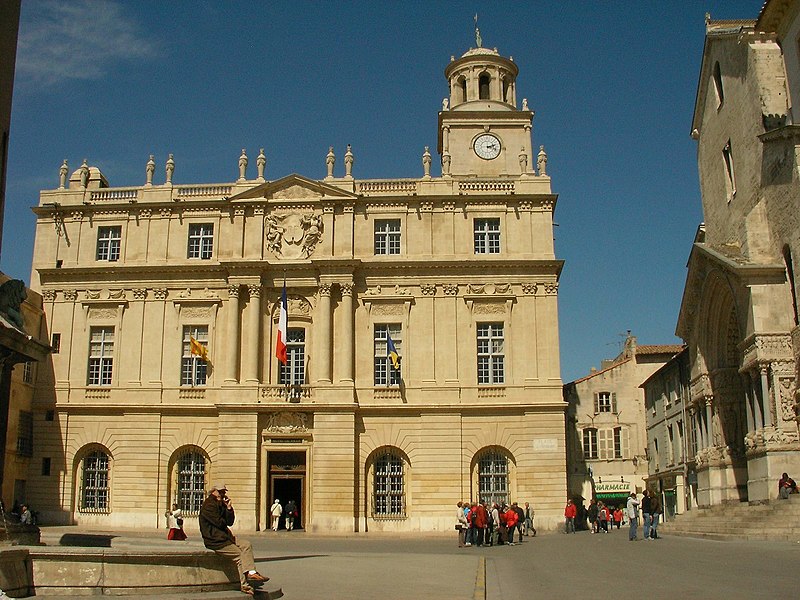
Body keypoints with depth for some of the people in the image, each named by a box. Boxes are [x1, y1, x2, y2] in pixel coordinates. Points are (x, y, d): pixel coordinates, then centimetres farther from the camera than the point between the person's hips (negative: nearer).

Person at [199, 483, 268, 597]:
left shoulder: (220, 504, 18)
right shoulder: (209, 506, -12)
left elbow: (230, 522, 10)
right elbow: (219, 523, -17)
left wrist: (229, 508, -4)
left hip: (225, 537, 10)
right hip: (215, 541, -10)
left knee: (246, 545, -4)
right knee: (239, 554, -13)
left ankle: (251, 573, -20)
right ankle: (245, 585, -9)